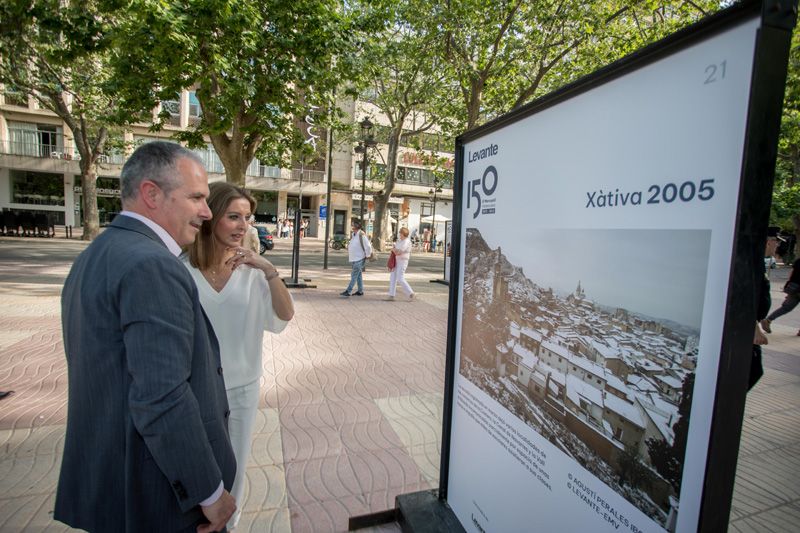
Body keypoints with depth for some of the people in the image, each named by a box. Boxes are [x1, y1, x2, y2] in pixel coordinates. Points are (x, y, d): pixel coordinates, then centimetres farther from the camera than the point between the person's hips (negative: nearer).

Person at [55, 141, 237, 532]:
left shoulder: (93, 257, 6)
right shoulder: (152, 267, -26)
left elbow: (102, 373, 13)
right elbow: (161, 400, -29)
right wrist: (210, 493, -18)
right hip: (162, 495, -8)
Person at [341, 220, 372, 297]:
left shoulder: (361, 235, -17)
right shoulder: (354, 235, 11)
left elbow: (368, 247, -18)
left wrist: (367, 256, -12)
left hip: (359, 259, -9)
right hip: (353, 259, 9)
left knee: (354, 276, -7)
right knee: (359, 276, 14)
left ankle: (348, 291, -7)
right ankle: (360, 291, 20)